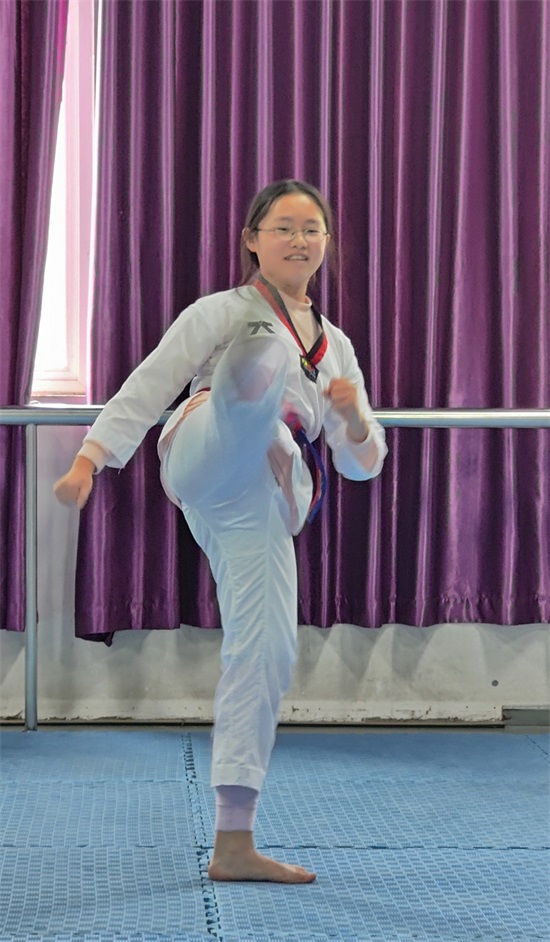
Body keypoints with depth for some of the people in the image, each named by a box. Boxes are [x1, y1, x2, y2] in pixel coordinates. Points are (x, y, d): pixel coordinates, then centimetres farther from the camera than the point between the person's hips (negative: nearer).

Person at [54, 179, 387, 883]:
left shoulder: (334, 345, 28)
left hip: (262, 504, 5)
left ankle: (233, 845, 4)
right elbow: (150, 385, 5)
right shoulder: (225, 311, 15)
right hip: (211, 459, -5)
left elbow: (364, 463, 26)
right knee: (267, 353, -32)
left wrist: (352, 415, 2)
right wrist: (89, 458, -8)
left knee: (265, 657, -2)